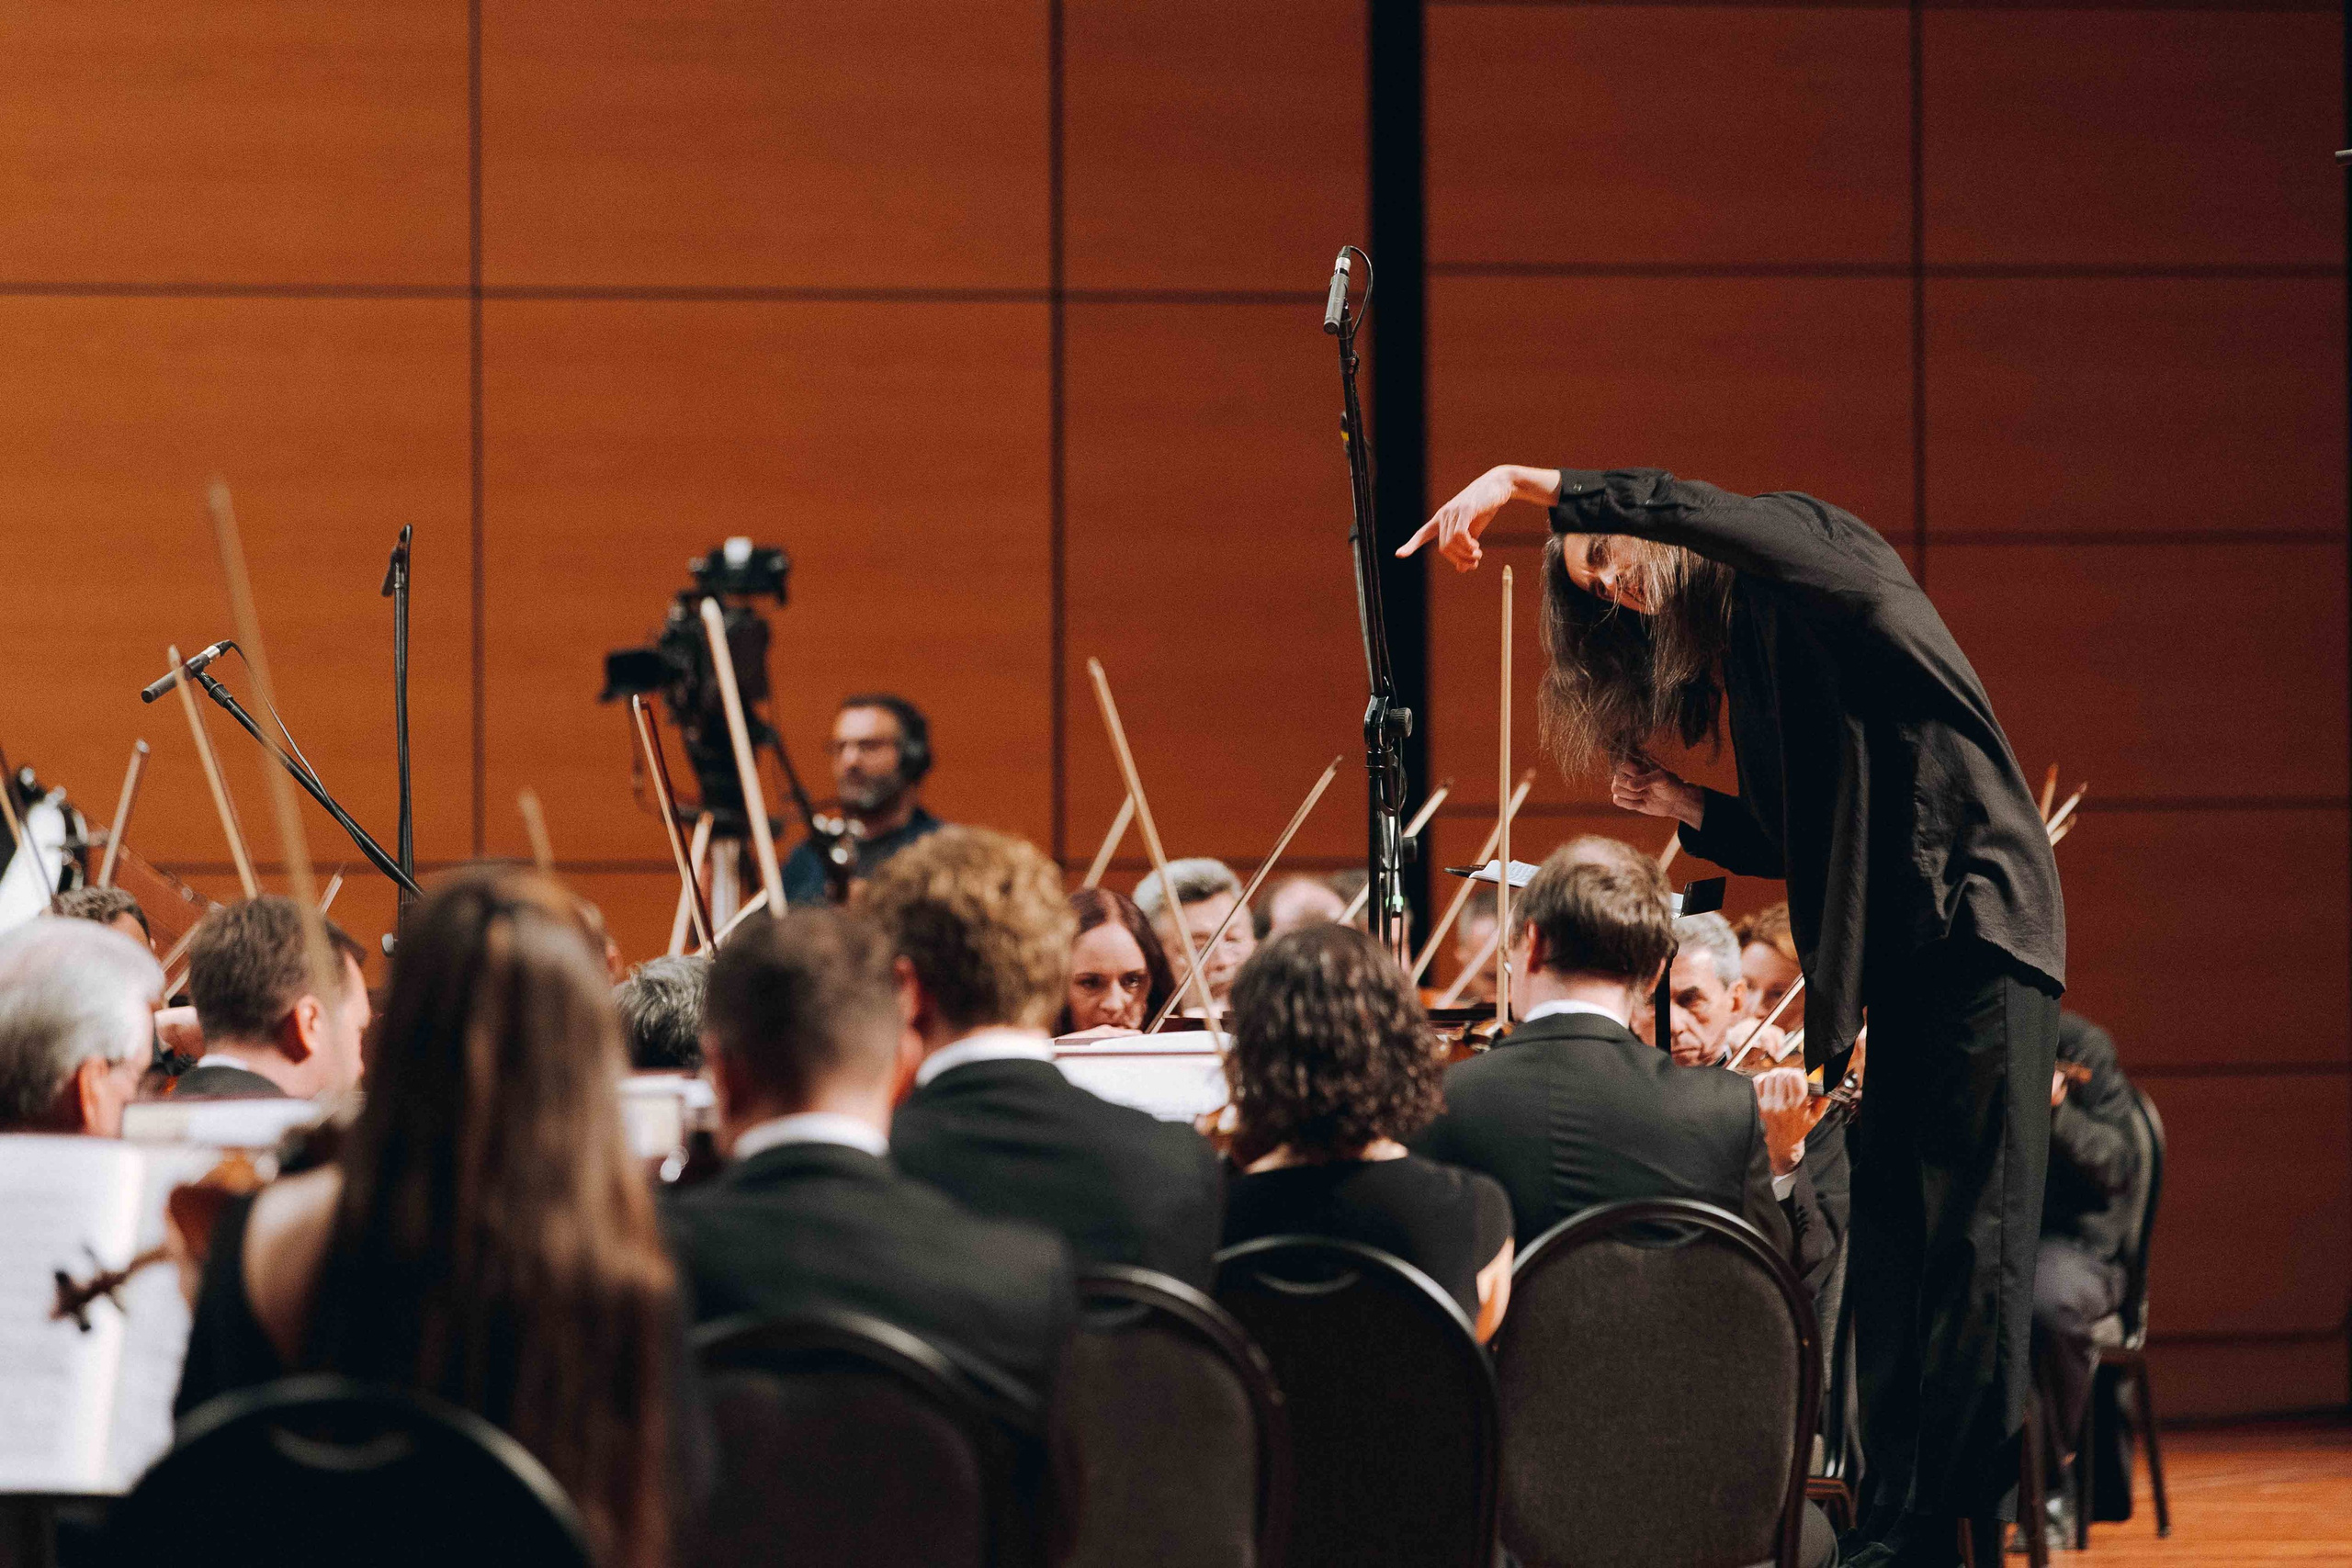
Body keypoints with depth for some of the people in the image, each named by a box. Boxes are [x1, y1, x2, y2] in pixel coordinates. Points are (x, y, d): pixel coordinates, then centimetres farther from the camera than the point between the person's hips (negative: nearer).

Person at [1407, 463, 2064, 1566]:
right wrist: (1688, 810, 9)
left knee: (1972, 1229, -10)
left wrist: (1525, 481, -27)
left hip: (1978, 923, -9)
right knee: (1886, 1233, 4)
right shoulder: (1739, 650, 22)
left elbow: (1693, 513, -25)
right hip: (1895, 960, 9)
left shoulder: (1815, 551, -2)